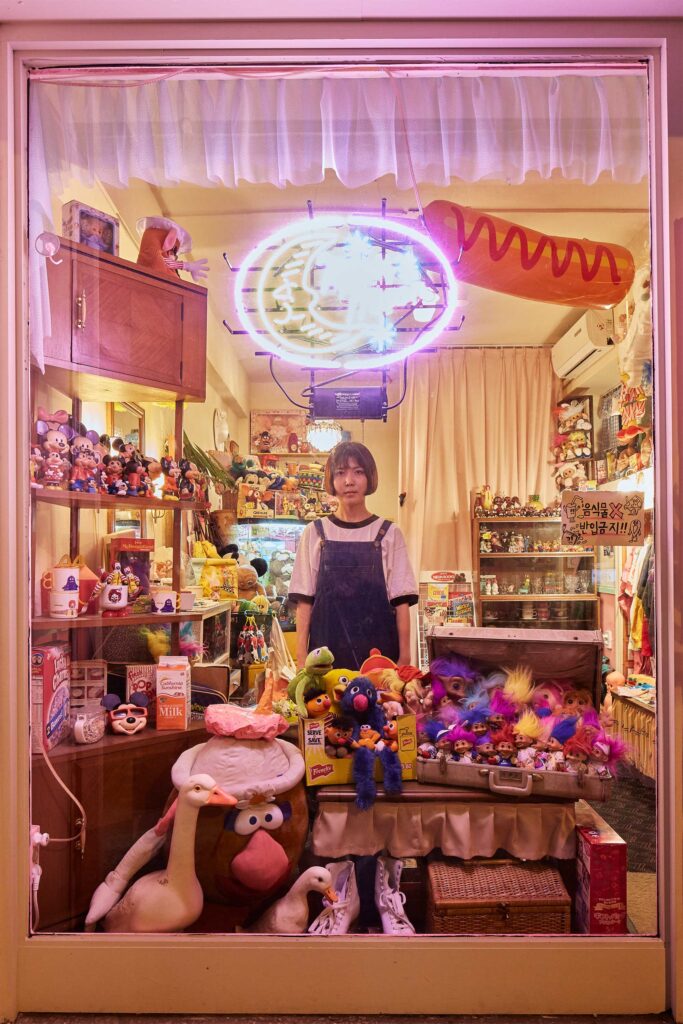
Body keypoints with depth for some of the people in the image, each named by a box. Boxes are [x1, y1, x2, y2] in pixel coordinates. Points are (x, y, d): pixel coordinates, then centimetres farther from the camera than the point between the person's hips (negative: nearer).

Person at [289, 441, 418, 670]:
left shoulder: (389, 534, 3)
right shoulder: (314, 533, 5)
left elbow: (401, 600, 2)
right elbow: (304, 600, 4)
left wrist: (404, 657, -4)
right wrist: (301, 658, -1)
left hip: (378, 649, 0)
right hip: (326, 648, 1)